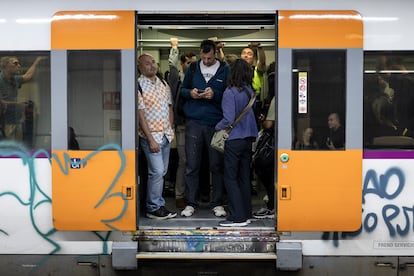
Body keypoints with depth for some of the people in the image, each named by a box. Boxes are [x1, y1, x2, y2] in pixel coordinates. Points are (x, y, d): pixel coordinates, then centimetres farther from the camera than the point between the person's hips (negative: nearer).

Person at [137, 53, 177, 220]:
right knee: (157, 172, -9)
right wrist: (150, 138, -16)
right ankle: (154, 208, 2)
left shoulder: (164, 85, 13)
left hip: (165, 135, 7)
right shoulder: (139, 86, -9)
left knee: (161, 172, 11)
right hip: (151, 135, -7)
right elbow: (140, 114, -13)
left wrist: (170, 130, 10)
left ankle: (157, 204, 20)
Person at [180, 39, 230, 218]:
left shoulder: (225, 71, 2)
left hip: (216, 123, -1)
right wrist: (190, 93, -5)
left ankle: (217, 203, 16)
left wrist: (215, 94, -15)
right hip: (194, 123, 2)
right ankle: (190, 203, 14)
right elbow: (182, 89, 17)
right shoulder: (192, 69, 9)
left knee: (217, 165, 5)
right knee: (191, 166, 4)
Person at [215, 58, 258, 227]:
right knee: (244, 177, 13)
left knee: (230, 178, 0)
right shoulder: (250, 91, 5)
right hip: (248, 138, 7)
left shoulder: (230, 92, -14)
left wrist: (217, 127, -1)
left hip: (234, 139, -7)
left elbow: (229, 119, -17)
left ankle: (238, 217, -2)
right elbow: (252, 114, 11)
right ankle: (246, 214, 20)